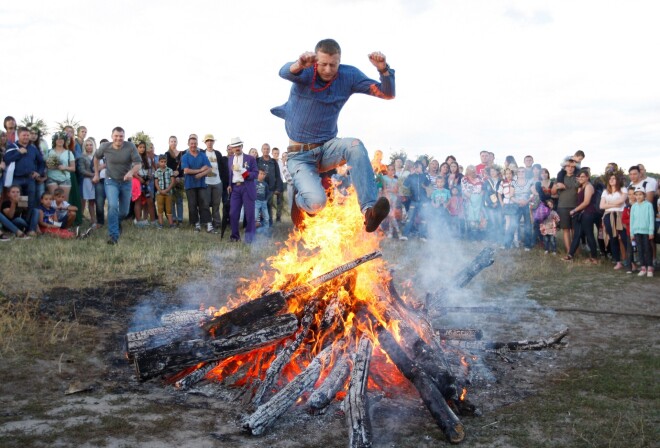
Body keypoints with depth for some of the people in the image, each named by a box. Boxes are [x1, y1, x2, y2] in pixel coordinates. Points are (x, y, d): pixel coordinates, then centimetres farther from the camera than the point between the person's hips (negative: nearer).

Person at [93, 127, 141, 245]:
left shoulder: (130, 147, -16)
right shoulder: (105, 147, -10)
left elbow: (138, 163, -20)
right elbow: (96, 158, 10)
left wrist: (131, 172, -40)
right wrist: (96, 174, 10)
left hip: (126, 182, 1)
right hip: (111, 181, -1)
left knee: (124, 211, 12)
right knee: (113, 206, -23)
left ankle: (116, 221, 47)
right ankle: (113, 235, -18)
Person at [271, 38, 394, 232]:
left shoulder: (349, 76, -5)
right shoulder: (305, 73, -14)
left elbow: (387, 93, -8)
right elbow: (284, 72, -38)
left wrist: (384, 69, -29)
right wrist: (299, 65, -62)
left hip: (327, 148, 3)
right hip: (300, 155, -3)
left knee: (355, 146, -32)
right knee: (316, 202, -26)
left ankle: (369, 211, -35)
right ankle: (300, 202, 12)